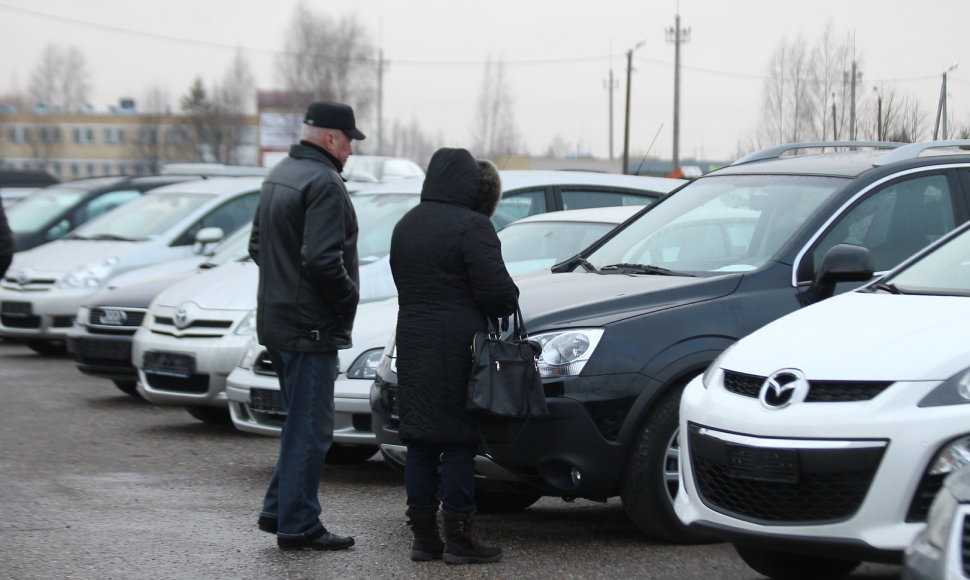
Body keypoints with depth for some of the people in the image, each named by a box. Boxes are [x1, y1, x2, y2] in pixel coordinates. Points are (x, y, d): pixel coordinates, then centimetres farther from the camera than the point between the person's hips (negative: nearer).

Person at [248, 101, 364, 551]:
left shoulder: (279, 176, 15)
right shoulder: (324, 183, -18)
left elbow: (257, 247, 23)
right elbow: (322, 259, -26)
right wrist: (348, 298, -13)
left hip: (276, 320, 10)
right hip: (310, 325, -10)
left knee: (302, 422, 20)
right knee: (309, 429, -3)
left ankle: (278, 509, 23)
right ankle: (298, 526, 2)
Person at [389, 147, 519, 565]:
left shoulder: (405, 226, 14)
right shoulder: (472, 226, -12)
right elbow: (497, 291, -15)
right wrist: (507, 305, 6)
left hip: (412, 342, 7)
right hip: (457, 346, -7)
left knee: (419, 441, 9)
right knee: (458, 442, -3)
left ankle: (423, 537, 12)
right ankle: (459, 540, -1)